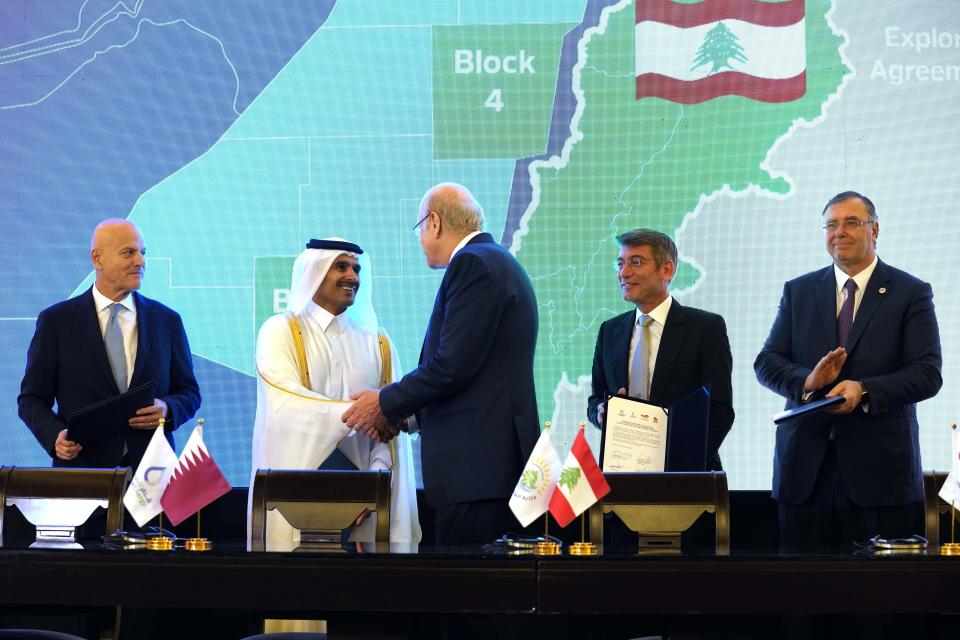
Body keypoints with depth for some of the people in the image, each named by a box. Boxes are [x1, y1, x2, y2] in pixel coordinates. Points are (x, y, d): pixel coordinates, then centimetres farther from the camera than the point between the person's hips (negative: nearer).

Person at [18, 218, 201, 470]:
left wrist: (167, 409, -8)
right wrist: (55, 436, -14)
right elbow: (32, 399, 5)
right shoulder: (56, 321, 4)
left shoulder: (167, 321, 10)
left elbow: (189, 393, 15)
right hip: (82, 467, -2)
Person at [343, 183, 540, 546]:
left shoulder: (472, 264, -10)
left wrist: (386, 404, -4)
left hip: (476, 462, -10)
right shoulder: (498, 262, 20)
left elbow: (452, 366, -17)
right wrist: (404, 411, 16)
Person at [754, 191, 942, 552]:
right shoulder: (798, 292, 14)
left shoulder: (911, 293, 3)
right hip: (806, 467, 3)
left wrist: (864, 390, -20)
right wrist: (807, 381, -14)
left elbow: (928, 375, -5)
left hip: (880, 466, -3)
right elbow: (766, 363, 8)